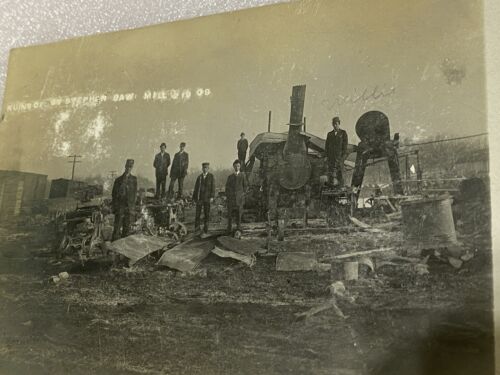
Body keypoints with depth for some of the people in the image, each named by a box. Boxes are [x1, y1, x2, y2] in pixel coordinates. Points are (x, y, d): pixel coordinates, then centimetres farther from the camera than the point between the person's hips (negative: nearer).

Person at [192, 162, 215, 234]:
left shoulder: (211, 176, 4)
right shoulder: (199, 177, 12)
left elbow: (213, 187, -2)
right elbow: (196, 187, 12)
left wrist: (212, 196, -11)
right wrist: (194, 197, 8)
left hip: (207, 198, -2)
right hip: (199, 198, 2)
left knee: (206, 214, 2)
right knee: (197, 213, 1)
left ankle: (205, 228, 9)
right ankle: (197, 228, 10)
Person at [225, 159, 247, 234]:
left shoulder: (242, 176, 7)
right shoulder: (230, 176, 11)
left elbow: (245, 186, 11)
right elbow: (227, 187, 13)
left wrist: (243, 194, 2)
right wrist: (227, 196, 4)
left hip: (239, 197, -1)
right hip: (231, 197, 1)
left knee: (239, 213, -6)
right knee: (230, 213, 0)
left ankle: (238, 227, -2)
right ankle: (229, 228, 6)